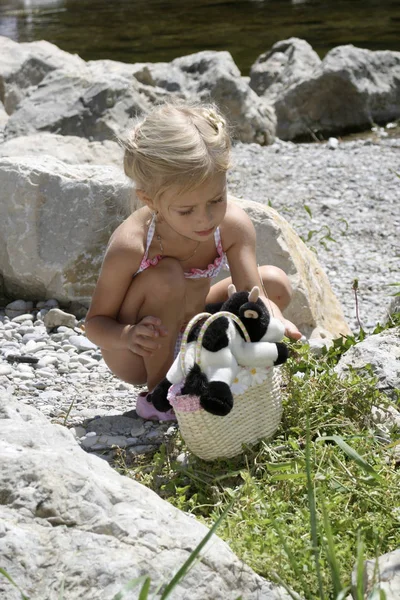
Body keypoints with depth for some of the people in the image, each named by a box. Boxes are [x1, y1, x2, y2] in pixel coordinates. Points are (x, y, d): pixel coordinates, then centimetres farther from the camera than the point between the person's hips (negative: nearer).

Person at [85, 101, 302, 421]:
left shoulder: (234, 225, -20)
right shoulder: (131, 245, -32)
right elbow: (96, 321, -22)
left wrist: (273, 322, -47)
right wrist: (128, 335, -44)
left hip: (189, 341, 5)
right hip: (139, 357, -5)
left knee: (276, 282, -6)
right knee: (166, 276, -35)